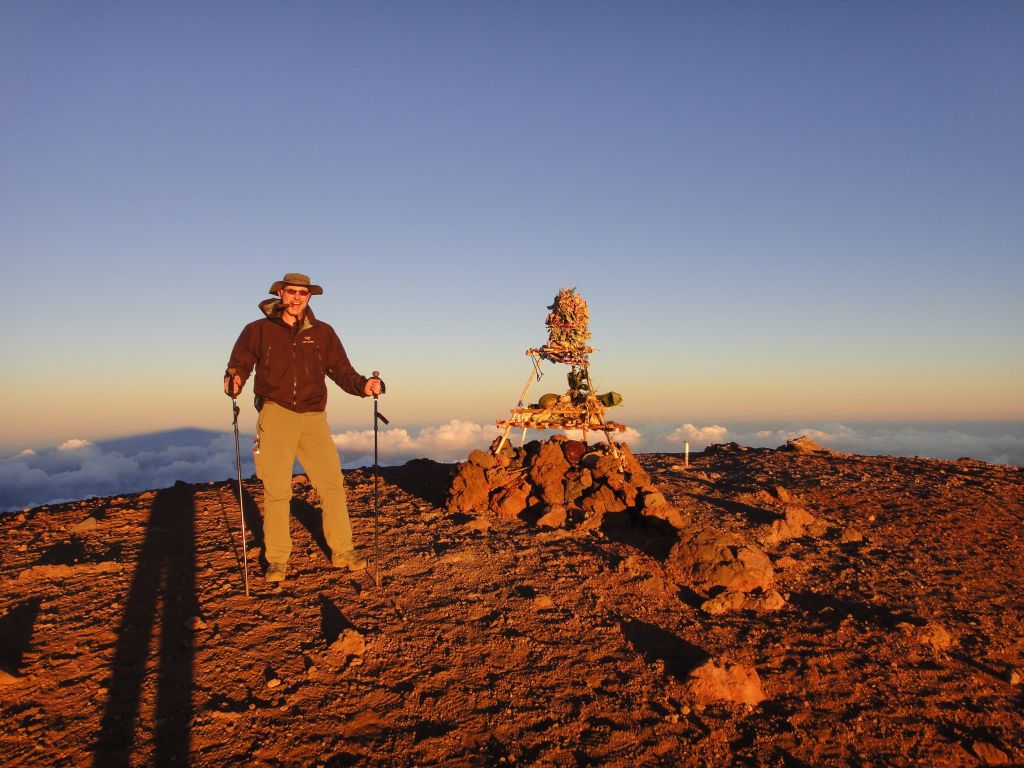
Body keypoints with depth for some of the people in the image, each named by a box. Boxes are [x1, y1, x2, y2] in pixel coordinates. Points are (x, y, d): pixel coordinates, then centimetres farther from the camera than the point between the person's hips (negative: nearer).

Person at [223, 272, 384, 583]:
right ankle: (277, 560, 12)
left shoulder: (323, 333, 10)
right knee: (276, 489, 0)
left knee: (332, 483, 1)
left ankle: (342, 551, 12)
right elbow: (238, 364, 2)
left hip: (314, 418, 2)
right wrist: (233, 381, -22)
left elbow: (341, 370, 6)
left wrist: (363, 385, -13)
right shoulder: (258, 331, 5)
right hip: (276, 414, -2)